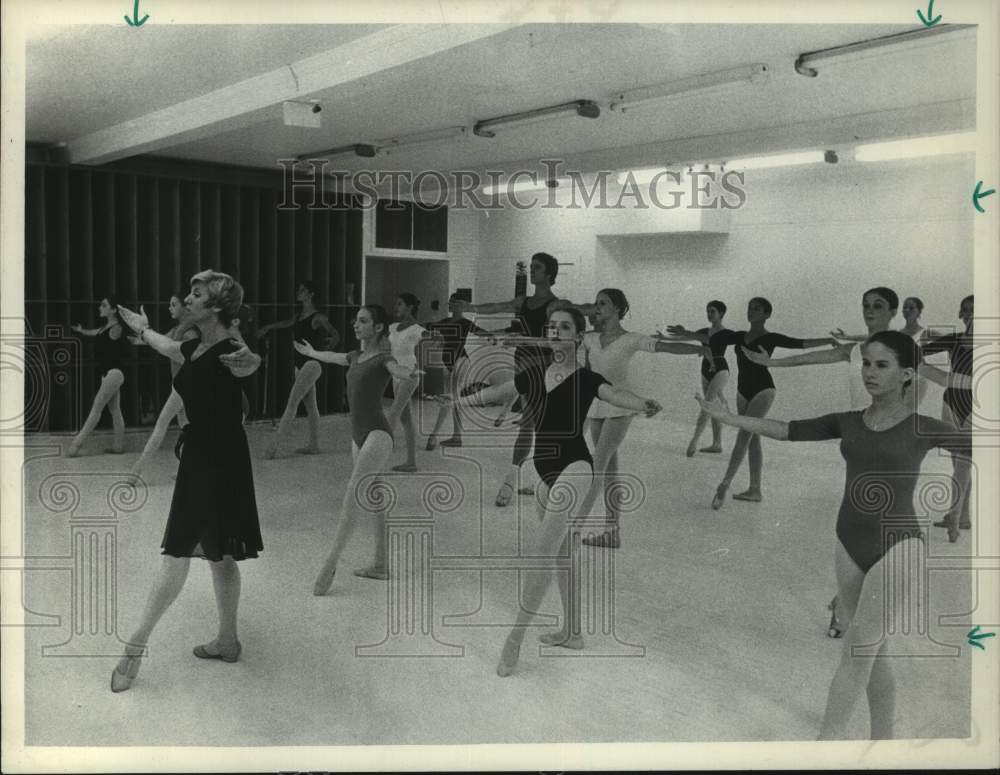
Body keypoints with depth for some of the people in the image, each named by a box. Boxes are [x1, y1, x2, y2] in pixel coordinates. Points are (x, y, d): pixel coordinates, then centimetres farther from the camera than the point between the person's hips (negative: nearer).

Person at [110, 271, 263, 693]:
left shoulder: (226, 352, -18)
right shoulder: (195, 348, 9)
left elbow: (248, 364, -42)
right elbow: (166, 347, 32)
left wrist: (246, 361, -65)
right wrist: (142, 328, 50)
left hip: (219, 460, -9)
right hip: (200, 454, 9)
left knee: (178, 552, -6)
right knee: (218, 553, 15)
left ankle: (135, 645, 1)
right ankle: (227, 640, 25)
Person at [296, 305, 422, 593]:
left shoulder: (383, 359, -6)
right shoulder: (355, 357, 18)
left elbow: (403, 374, -24)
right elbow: (333, 357, 40)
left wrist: (411, 375, -41)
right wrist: (311, 352, 53)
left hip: (377, 434, -8)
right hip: (358, 434, 8)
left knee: (353, 494, -21)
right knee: (373, 499, 10)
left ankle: (330, 564, -25)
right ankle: (380, 564, 16)